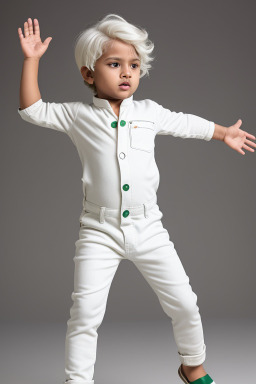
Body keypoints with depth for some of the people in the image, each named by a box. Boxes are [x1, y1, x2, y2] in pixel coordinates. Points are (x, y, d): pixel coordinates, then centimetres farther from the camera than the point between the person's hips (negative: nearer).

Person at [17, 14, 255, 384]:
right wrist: (31, 60, -4)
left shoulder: (149, 111, 6)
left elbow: (186, 123, 22)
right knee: (85, 312, -7)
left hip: (148, 228, 3)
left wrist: (224, 132, 34)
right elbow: (33, 110, 1)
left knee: (184, 303, 9)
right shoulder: (79, 116, 0)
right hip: (99, 232, -2)